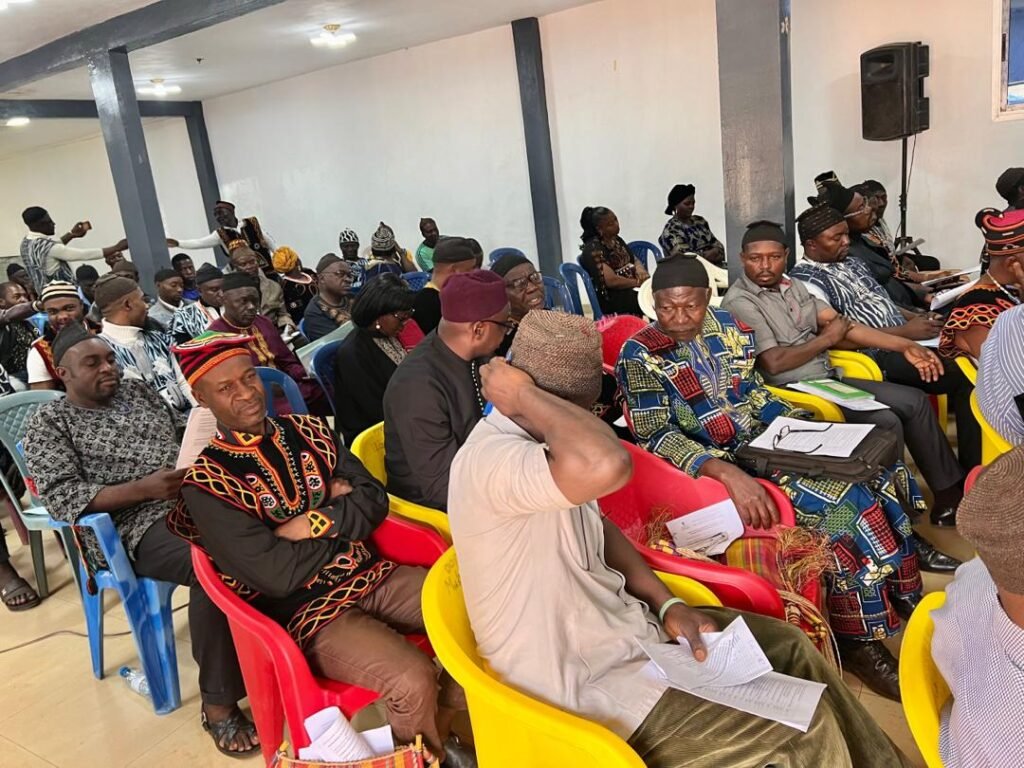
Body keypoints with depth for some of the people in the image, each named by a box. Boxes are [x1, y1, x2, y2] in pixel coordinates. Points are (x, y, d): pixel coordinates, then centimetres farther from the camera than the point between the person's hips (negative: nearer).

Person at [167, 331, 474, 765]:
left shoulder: (309, 432, 5)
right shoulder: (206, 483, -11)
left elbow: (373, 501, 1)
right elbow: (278, 575, -18)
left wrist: (312, 524, -14)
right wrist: (344, 518, -7)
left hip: (370, 576, 6)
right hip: (306, 610, -6)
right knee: (414, 680, -26)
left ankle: (441, 728, 16)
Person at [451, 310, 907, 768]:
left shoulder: (532, 438, 1)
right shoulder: (489, 460, -31)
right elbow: (609, 465, -50)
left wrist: (668, 604, 1)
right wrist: (523, 396, -34)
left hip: (629, 628, 9)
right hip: (589, 686, -9)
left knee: (789, 648, 14)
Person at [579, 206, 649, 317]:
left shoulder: (616, 240, 13)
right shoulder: (593, 249, -14)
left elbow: (634, 260, 20)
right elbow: (611, 281, -21)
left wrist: (640, 270, -4)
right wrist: (638, 282, -13)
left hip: (630, 289, 8)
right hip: (611, 300, -8)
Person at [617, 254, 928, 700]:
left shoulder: (729, 329, 7)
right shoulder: (641, 355, -13)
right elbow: (656, 436, -21)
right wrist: (728, 472, -34)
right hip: (711, 466, -7)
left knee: (878, 473, -7)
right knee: (843, 500, -22)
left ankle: (898, 603, 9)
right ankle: (857, 638, -5)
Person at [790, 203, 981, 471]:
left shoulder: (852, 263, 18)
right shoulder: (805, 280, -10)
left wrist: (918, 317, 3)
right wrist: (905, 332, -18)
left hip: (906, 339, 9)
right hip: (878, 355, -8)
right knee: (964, 379, -20)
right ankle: (973, 470, -6)